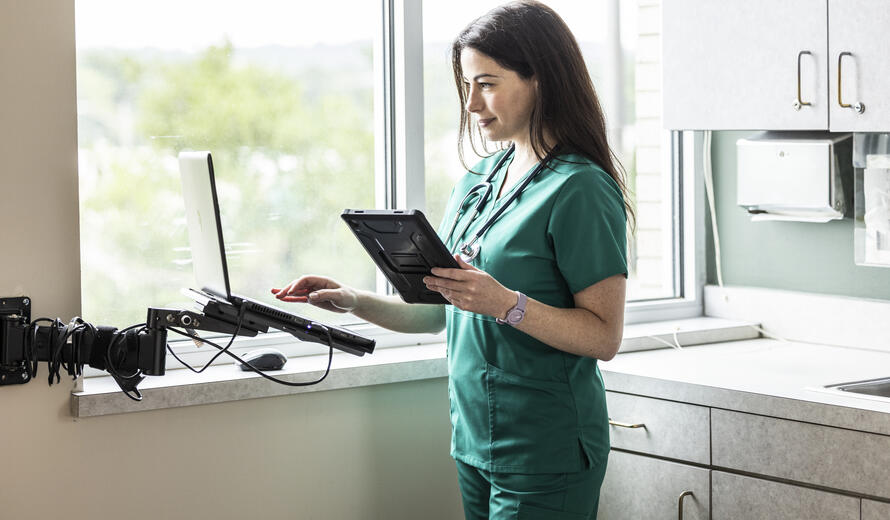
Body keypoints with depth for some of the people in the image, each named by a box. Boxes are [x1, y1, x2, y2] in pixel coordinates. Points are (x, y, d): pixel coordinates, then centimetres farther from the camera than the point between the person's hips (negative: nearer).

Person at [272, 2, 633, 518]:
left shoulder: (580, 191, -13)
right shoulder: (477, 180, 11)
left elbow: (605, 336, -16)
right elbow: (439, 311, 14)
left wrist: (506, 303, -27)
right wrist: (354, 301, 2)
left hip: (544, 453, -7)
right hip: (475, 438, 7)